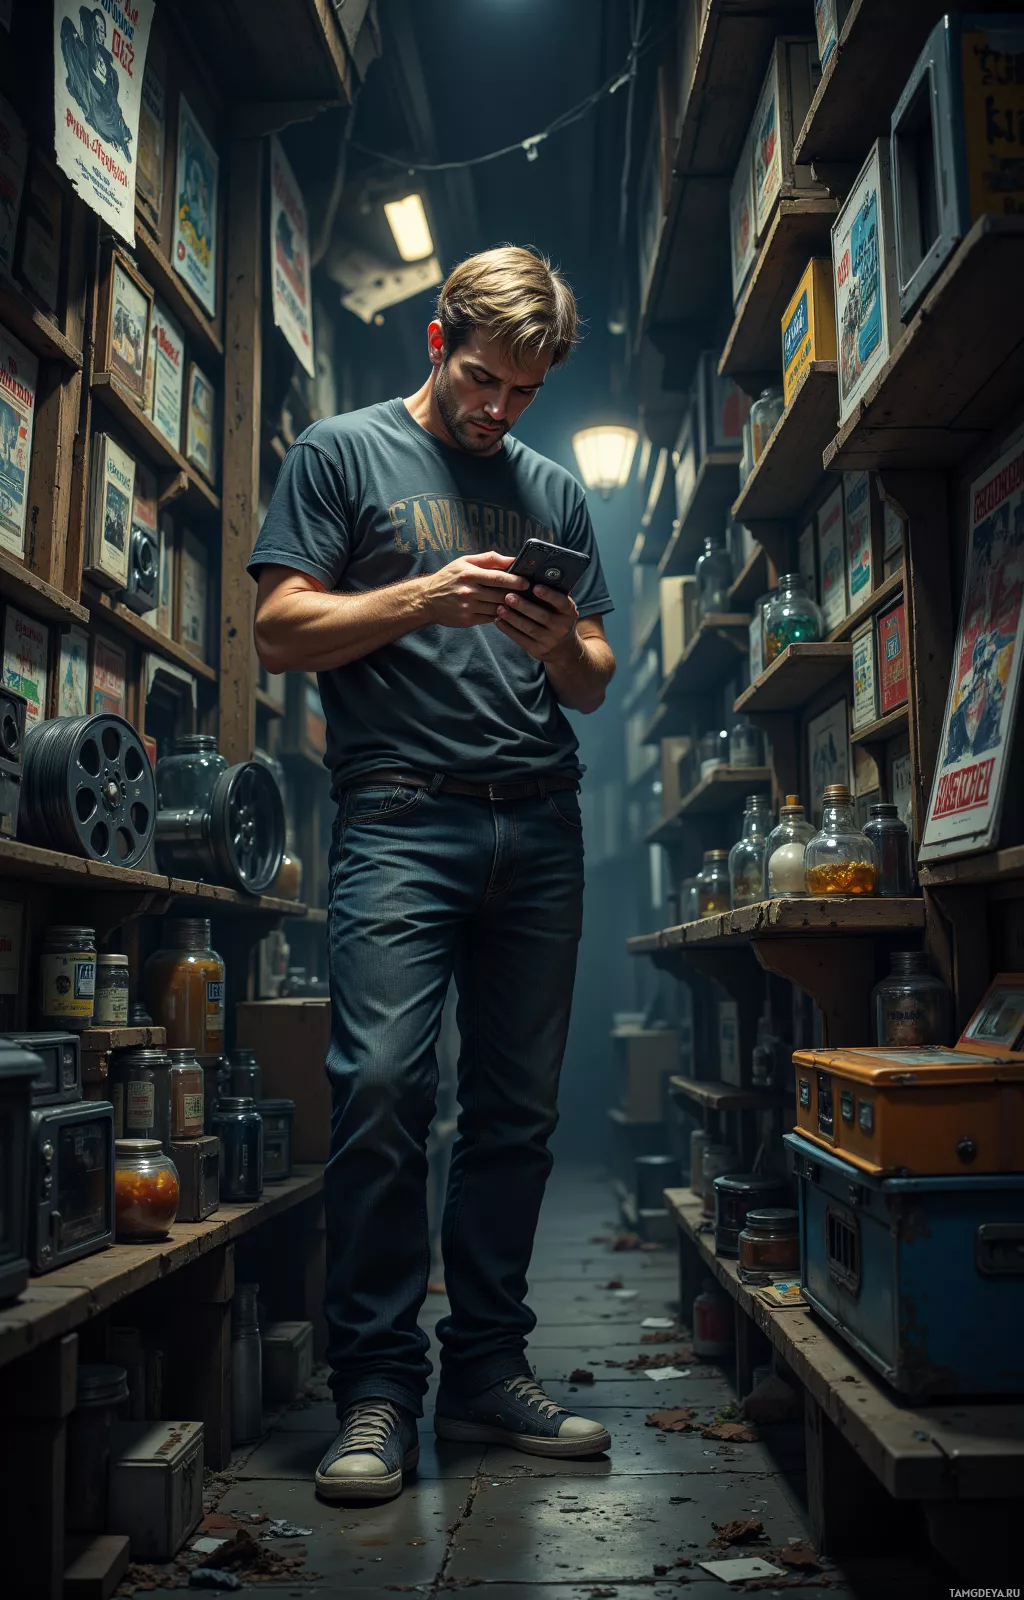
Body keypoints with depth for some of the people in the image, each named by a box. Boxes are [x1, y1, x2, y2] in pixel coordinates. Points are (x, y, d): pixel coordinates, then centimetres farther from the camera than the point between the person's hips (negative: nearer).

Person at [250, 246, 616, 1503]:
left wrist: (562, 642, -2)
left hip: (540, 825, 4)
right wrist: (423, 598, -11)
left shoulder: (554, 491, 23)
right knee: (382, 1092, -13)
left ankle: (486, 1372, 16)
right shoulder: (342, 452, 11)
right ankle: (376, 1390, 1)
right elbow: (281, 630, 1)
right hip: (401, 818, -4)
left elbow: (596, 686, 21)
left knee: (518, 1108, 4)